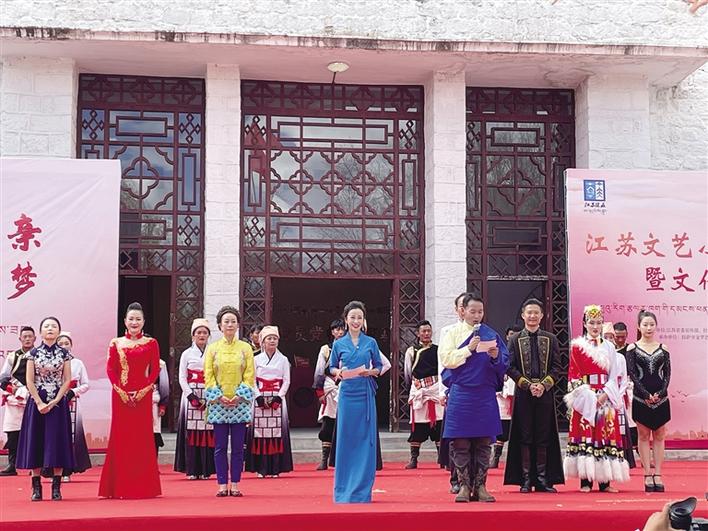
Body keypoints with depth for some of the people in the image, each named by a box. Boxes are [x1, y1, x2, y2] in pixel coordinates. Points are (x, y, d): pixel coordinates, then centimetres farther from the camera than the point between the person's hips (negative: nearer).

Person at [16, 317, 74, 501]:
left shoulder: (64, 354, 3)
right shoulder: (33, 353, 3)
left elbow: (67, 380, 0)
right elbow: (29, 381, -1)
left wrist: (54, 401, -10)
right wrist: (39, 403, -10)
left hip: (58, 402, 0)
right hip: (37, 402, 0)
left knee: (57, 442, -2)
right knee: (36, 441, 0)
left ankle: (56, 487, 2)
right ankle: (36, 487, 5)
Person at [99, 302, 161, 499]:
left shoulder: (151, 343, 6)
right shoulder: (116, 343, 8)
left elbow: (155, 370, 2)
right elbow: (110, 369, 3)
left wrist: (143, 390, -10)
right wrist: (121, 391, -9)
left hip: (143, 395, -1)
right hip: (120, 395, 1)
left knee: (142, 438, 0)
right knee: (120, 437, 1)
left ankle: (143, 487, 6)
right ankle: (120, 487, 6)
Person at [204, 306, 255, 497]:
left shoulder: (245, 348, 7)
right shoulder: (212, 348, 7)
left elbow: (250, 375, 3)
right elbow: (208, 375, 2)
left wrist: (239, 395, -9)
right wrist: (219, 396, -9)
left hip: (239, 402, 0)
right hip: (218, 403, 0)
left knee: (238, 446, 0)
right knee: (220, 446, 0)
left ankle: (235, 485, 4)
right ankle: (222, 485, 3)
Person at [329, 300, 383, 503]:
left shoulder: (371, 343, 7)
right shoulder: (339, 344, 7)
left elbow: (379, 367, 11)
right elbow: (332, 367, 13)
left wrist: (370, 372, -10)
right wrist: (339, 372, -9)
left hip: (366, 395, 0)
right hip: (347, 394, 0)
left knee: (365, 440, 0)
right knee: (346, 439, 1)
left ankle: (362, 488, 8)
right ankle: (343, 489, 11)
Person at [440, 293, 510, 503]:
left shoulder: (491, 335, 9)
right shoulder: (453, 333, 5)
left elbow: (505, 363, 5)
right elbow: (447, 359, -6)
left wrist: (496, 356, -16)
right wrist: (469, 349, -16)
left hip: (485, 395, 2)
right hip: (460, 394, -1)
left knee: (484, 443, 2)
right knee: (461, 443, -1)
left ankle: (480, 486, 8)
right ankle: (464, 486, 5)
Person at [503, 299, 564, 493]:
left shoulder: (551, 339, 8)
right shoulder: (515, 339, 5)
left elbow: (557, 367, 4)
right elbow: (510, 367, 0)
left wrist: (544, 384, -10)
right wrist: (528, 384, -11)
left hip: (545, 394, 1)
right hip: (523, 394, -1)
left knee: (544, 437, 3)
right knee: (525, 437, 0)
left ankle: (543, 479, 7)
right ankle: (526, 479, 3)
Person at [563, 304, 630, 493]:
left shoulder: (609, 347, 12)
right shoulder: (577, 345, 4)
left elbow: (615, 375, 7)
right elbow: (573, 374, -1)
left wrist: (605, 394, -9)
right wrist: (588, 396, -11)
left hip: (606, 398, 3)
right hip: (584, 398, -2)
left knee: (606, 434, -1)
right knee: (585, 434, -7)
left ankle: (605, 481, 3)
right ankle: (585, 481, -4)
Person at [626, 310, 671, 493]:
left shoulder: (663, 349, 7)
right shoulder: (632, 348, 1)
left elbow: (667, 373, 3)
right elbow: (632, 373, -5)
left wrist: (660, 394, -11)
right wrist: (646, 395, -13)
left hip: (661, 398, 2)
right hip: (641, 398, -2)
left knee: (659, 436, 4)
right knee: (643, 436, 2)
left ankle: (658, 475, 6)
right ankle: (647, 476, 4)